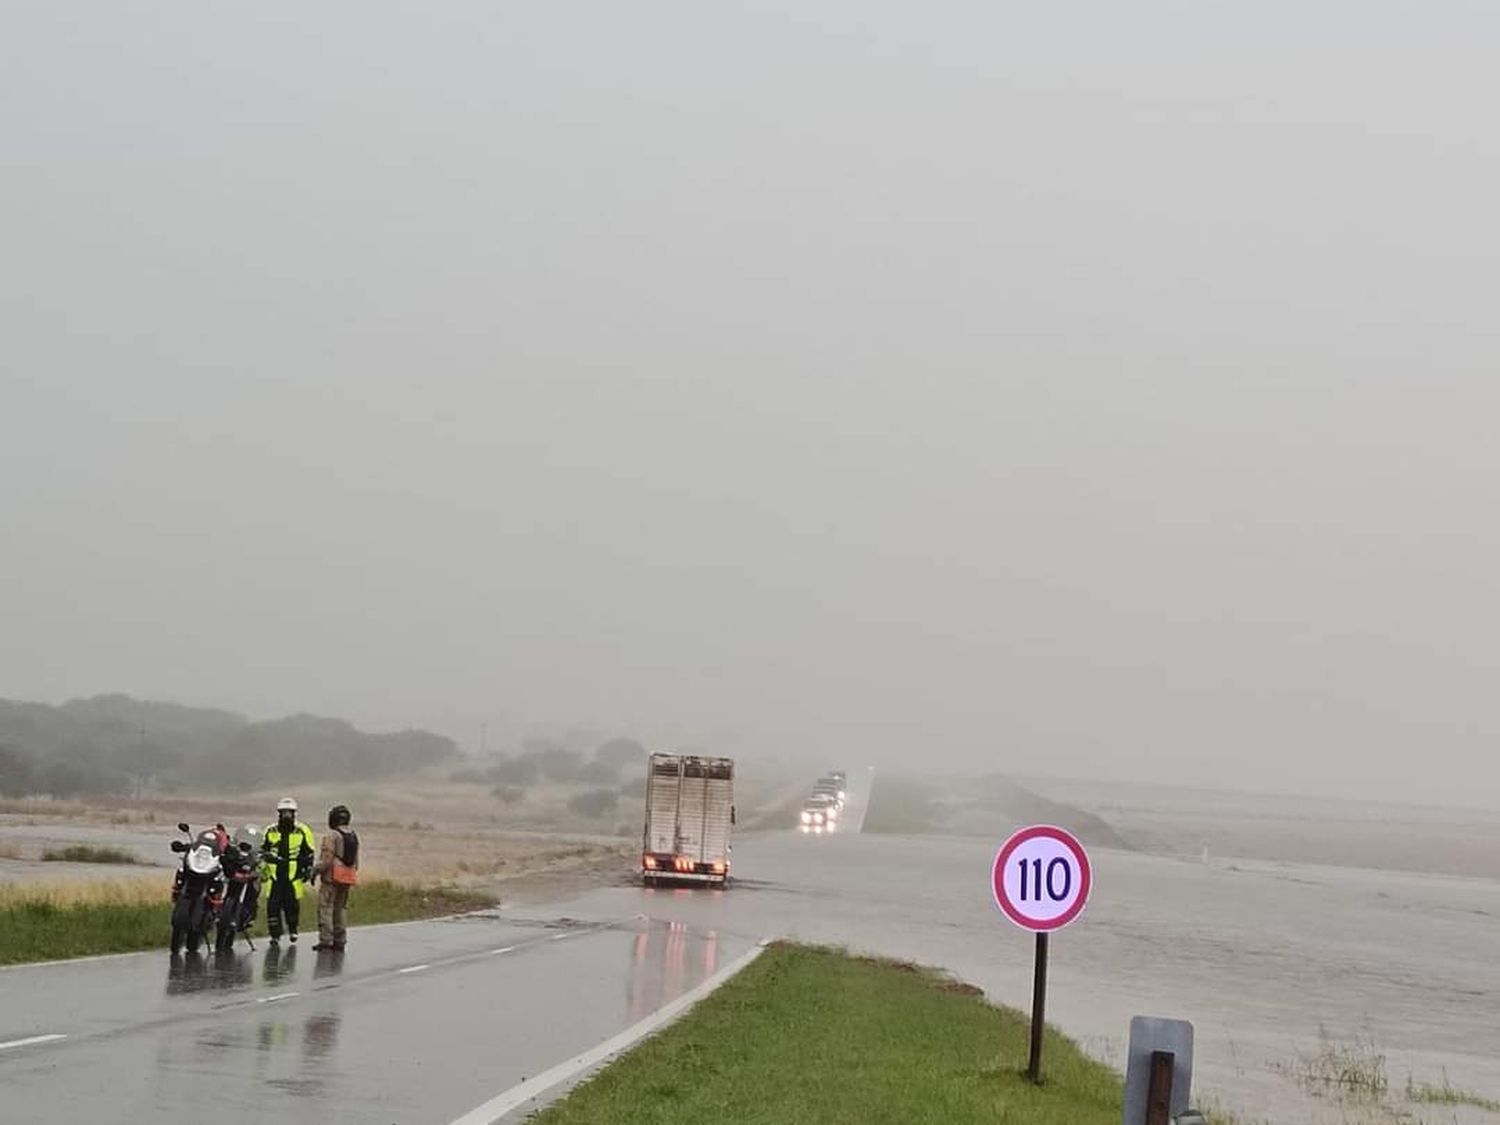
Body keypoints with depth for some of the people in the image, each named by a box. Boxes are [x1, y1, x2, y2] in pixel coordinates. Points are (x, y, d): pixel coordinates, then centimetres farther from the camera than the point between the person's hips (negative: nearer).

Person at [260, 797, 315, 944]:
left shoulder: (302, 831, 3)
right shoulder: (271, 831, 9)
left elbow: (309, 853, 8)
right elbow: (262, 850, 19)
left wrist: (308, 870, 3)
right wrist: (262, 869, 12)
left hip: (294, 875, -2)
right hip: (274, 875, 2)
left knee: (292, 904, 1)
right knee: (273, 904, -3)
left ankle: (292, 930, 23)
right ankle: (275, 934, 5)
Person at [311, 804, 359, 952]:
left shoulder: (332, 836, -13)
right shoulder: (354, 836, 11)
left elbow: (326, 860, -17)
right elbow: (356, 861, 14)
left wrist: (315, 872, -6)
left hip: (331, 878, -8)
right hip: (348, 878, 8)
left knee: (325, 908, -4)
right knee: (339, 909, 15)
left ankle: (325, 940, -10)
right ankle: (339, 941, 15)